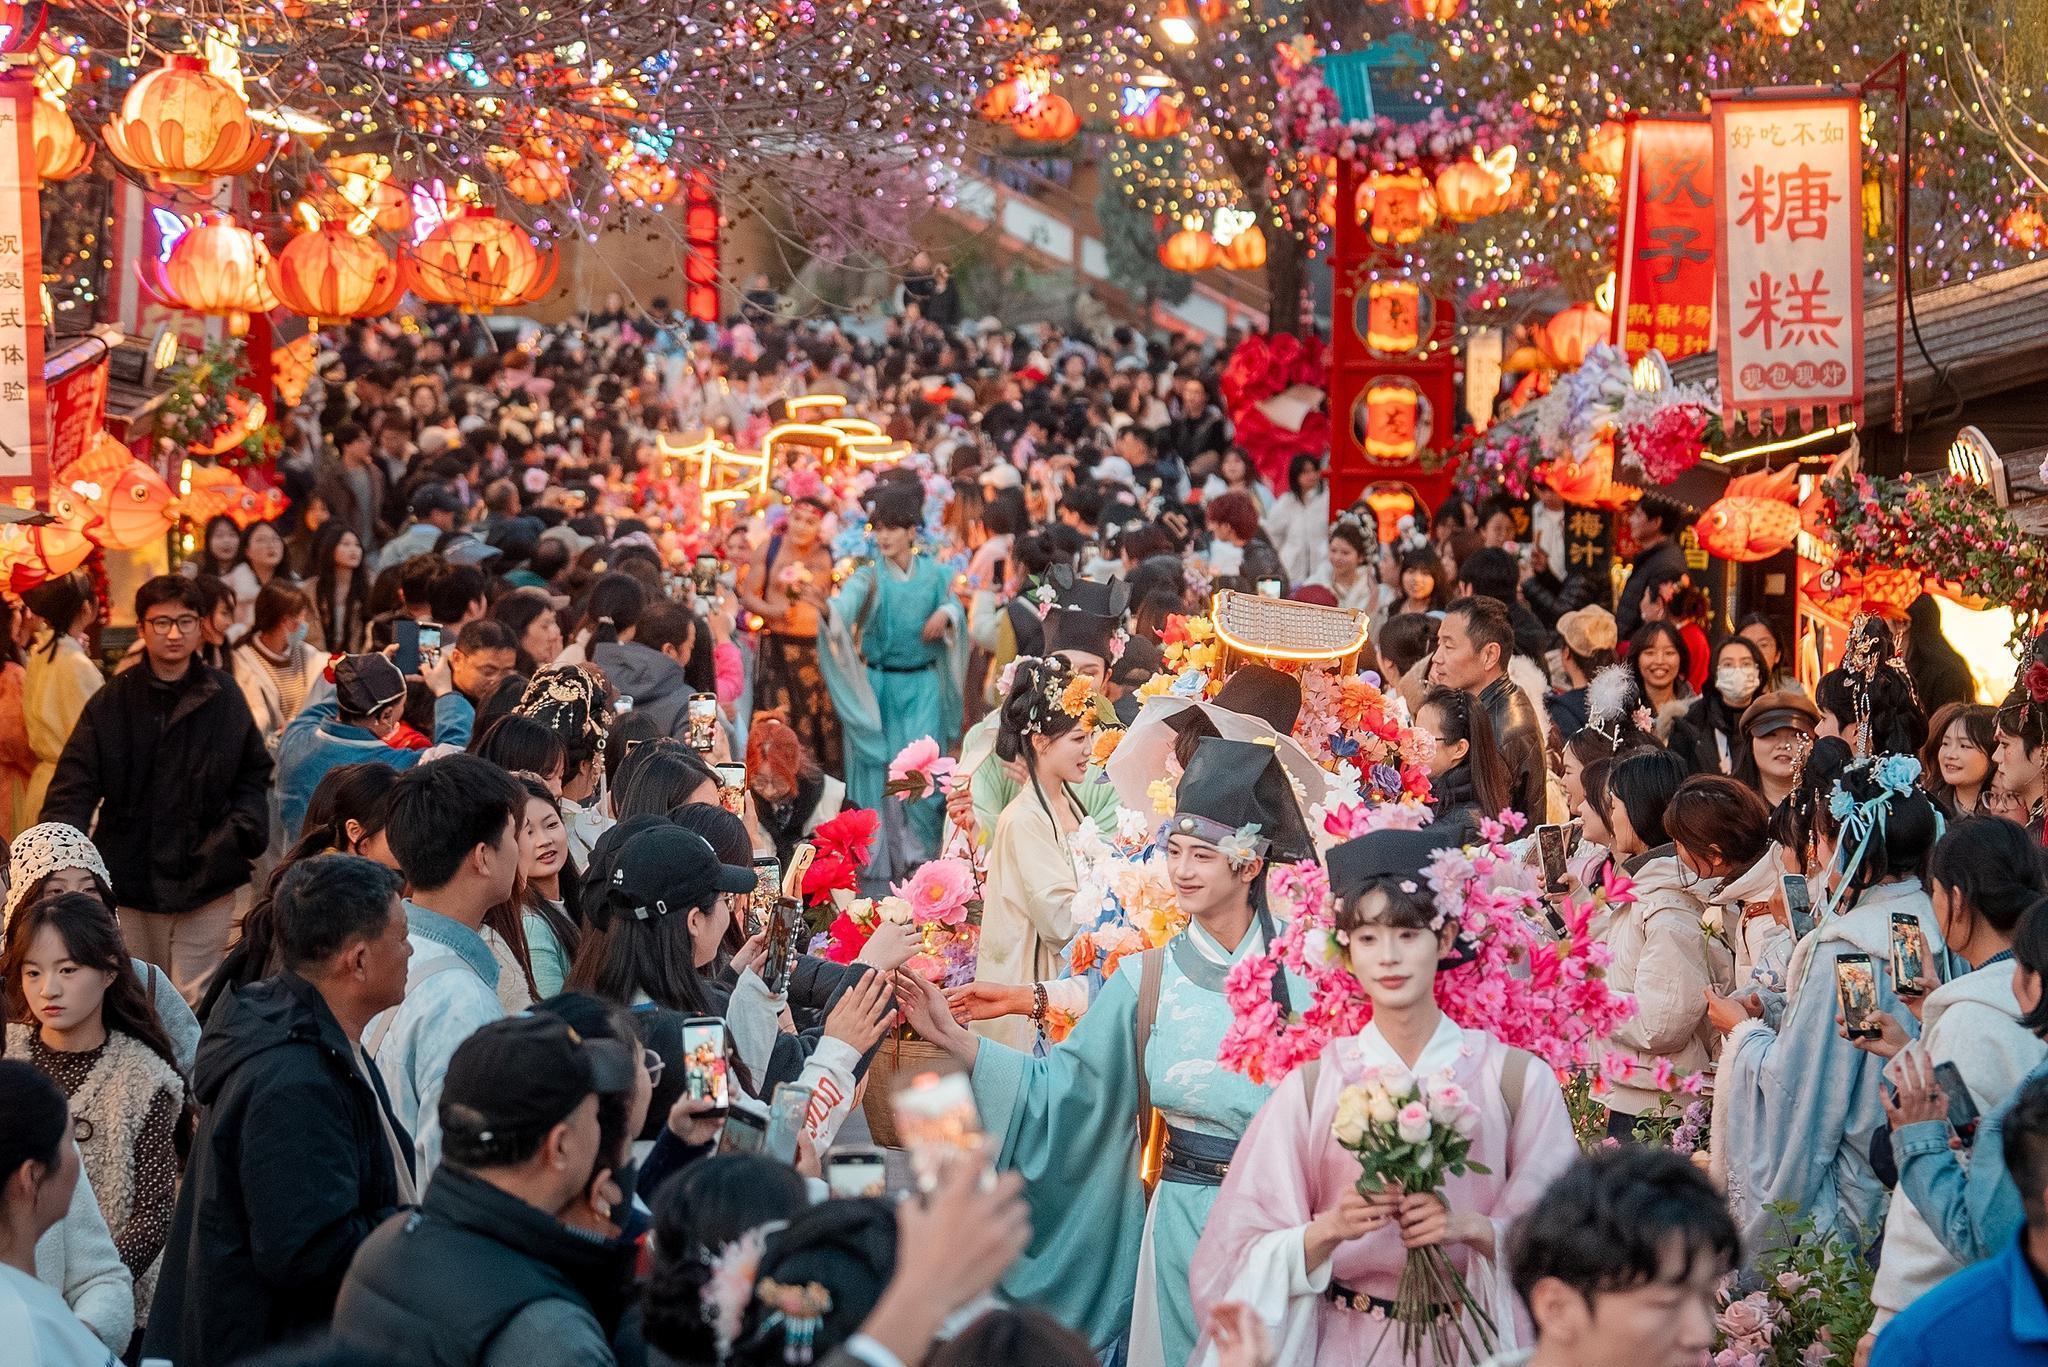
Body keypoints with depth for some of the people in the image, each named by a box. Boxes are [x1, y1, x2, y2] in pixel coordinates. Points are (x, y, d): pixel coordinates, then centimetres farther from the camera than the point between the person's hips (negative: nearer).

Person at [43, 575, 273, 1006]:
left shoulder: (224, 697, 4)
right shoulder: (112, 703, 0)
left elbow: (254, 775, 12)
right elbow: (75, 787, -3)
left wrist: (245, 829, -5)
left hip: (205, 884, 0)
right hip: (128, 881, 0)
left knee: (195, 1003, 3)